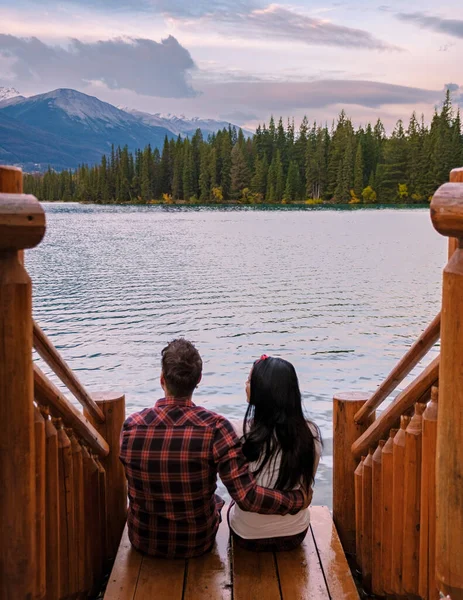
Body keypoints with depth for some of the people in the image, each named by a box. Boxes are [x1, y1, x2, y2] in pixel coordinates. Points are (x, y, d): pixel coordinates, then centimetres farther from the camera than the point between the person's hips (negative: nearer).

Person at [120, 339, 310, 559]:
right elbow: (247, 497, -29)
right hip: (197, 543, -1)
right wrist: (299, 499, -14)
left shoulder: (131, 426, -18)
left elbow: (137, 488, -1)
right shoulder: (215, 427, -26)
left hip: (143, 541, 2)